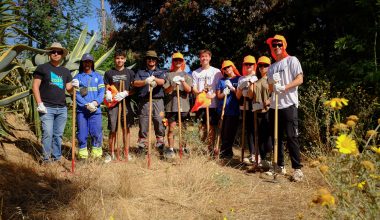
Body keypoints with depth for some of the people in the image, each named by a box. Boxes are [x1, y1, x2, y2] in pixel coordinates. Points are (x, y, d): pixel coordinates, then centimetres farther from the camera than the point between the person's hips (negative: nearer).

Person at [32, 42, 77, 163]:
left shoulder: (66, 71, 15)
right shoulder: (42, 68, 2)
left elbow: (68, 89, 14)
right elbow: (35, 86, -3)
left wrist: (73, 85, -10)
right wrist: (40, 104, -12)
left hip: (62, 108, 4)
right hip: (47, 107, -4)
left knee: (58, 134, 9)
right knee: (47, 133, -7)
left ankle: (57, 158, 18)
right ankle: (46, 159, 3)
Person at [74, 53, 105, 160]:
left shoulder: (98, 76, 13)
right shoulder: (77, 77, 9)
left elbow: (102, 92, 4)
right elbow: (76, 94, -1)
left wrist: (95, 103, -14)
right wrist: (86, 105, -15)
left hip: (95, 110, 1)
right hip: (81, 110, 0)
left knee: (96, 133, 0)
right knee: (82, 133, 2)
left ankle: (97, 154, 12)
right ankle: (82, 154, 13)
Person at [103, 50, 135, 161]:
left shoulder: (130, 72, 9)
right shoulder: (109, 73, 10)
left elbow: (134, 89, 6)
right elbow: (106, 88, 11)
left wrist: (125, 93, -11)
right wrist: (107, 94, -11)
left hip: (126, 103, 0)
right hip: (113, 103, 0)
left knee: (126, 128, 3)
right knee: (113, 130, 1)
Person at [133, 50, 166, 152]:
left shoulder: (161, 72, 17)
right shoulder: (140, 72, 18)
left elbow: (162, 81, -5)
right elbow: (135, 83, 0)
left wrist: (154, 79, -27)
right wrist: (145, 81, -20)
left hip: (157, 101, 0)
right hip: (144, 101, 1)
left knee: (159, 123, -4)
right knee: (143, 125, 0)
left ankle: (160, 147, 3)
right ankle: (142, 149, 7)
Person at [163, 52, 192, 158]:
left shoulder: (186, 75, 10)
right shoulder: (169, 75, 9)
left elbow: (189, 90, -1)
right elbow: (166, 91, 1)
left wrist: (183, 81, -19)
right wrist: (173, 85, -19)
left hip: (183, 105, 1)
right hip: (171, 105, 0)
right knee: (171, 128, 0)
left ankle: (184, 148, 18)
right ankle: (170, 149, 7)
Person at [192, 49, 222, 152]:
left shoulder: (216, 72, 5)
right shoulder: (195, 72, 11)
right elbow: (193, 88, 8)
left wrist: (213, 95, -16)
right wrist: (199, 92, -14)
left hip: (213, 104, -1)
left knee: (211, 127, 1)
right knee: (201, 127, 4)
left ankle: (210, 148, 9)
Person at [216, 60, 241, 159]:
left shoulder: (239, 79, 4)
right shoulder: (222, 80, 13)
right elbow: (218, 95, 10)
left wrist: (231, 87, -13)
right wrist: (224, 94, -10)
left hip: (233, 110, -3)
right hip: (222, 110, 3)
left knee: (230, 133, -3)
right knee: (223, 133, 6)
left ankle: (224, 153, 8)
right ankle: (227, 153, 18)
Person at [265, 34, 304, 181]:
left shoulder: (292, 60, 2)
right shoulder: (271, 67, 18)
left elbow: (300, 79, -8)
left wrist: (284, 87, -20)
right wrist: (273, 83, -6)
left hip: (289, 105, -6)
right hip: (274, 106, 6)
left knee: (292, 137, -9)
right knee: (277, 137, 10)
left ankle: (297, 168, -3)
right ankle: (280, 166, 19)